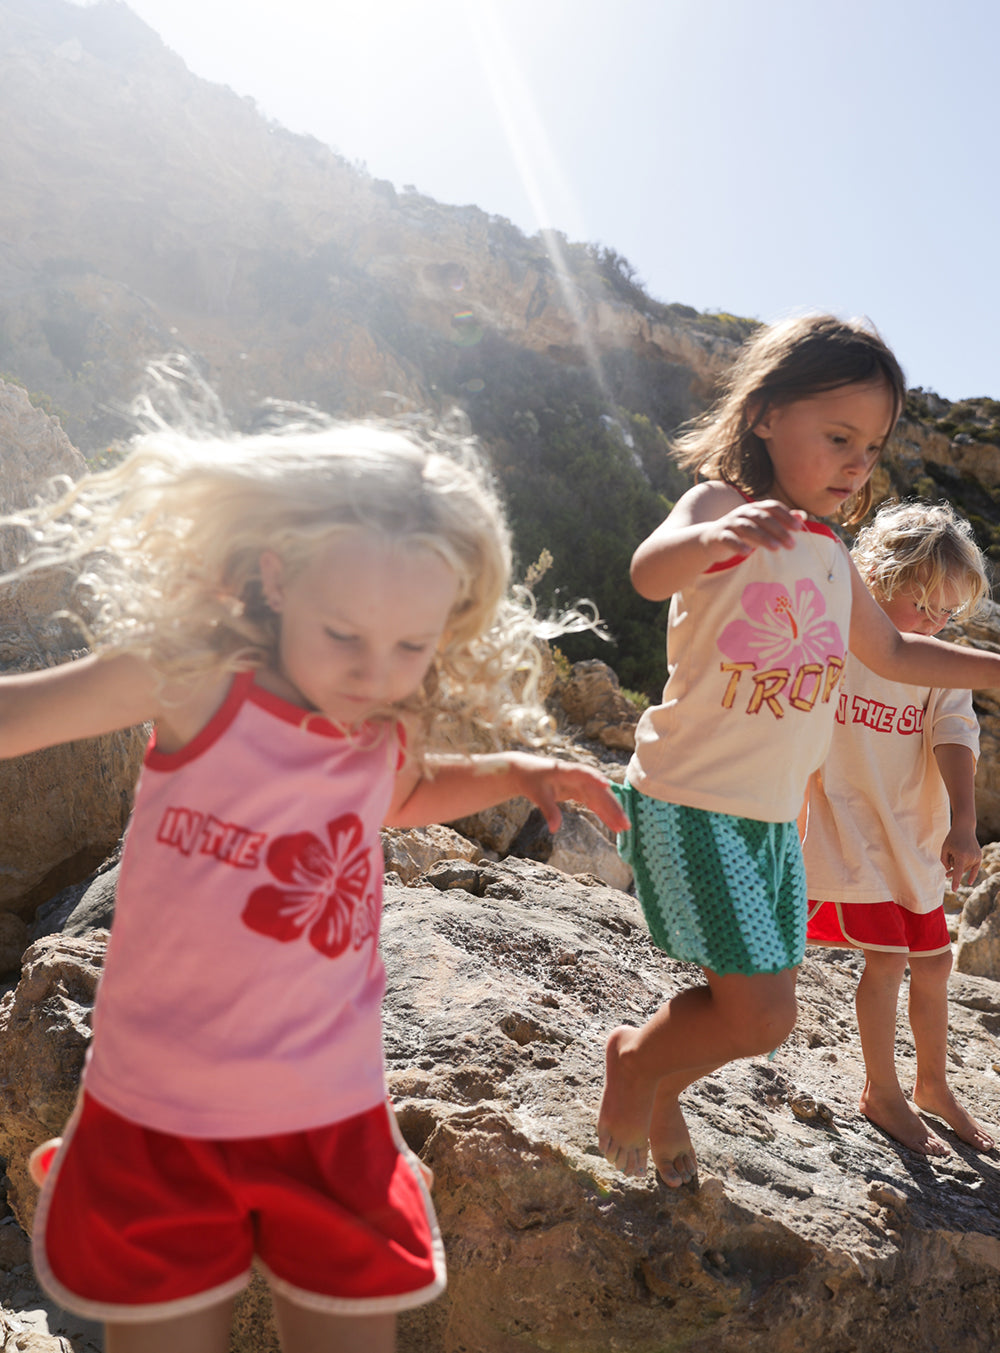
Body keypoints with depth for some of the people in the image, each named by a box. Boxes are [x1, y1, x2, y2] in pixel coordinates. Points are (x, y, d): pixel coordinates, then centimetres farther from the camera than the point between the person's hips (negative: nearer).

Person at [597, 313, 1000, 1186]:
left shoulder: (831, 556, 11)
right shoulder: (723, 507, -12)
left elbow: (890, 652, 26)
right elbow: (651, 573, -35)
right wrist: (715, 537, -56)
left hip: (776, 817, 8)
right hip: (692, 803, -8)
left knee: (757, 1008, 15)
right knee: (760, 1015, -9)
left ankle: (663, 1094, 42)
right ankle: (633, 1059, 19)